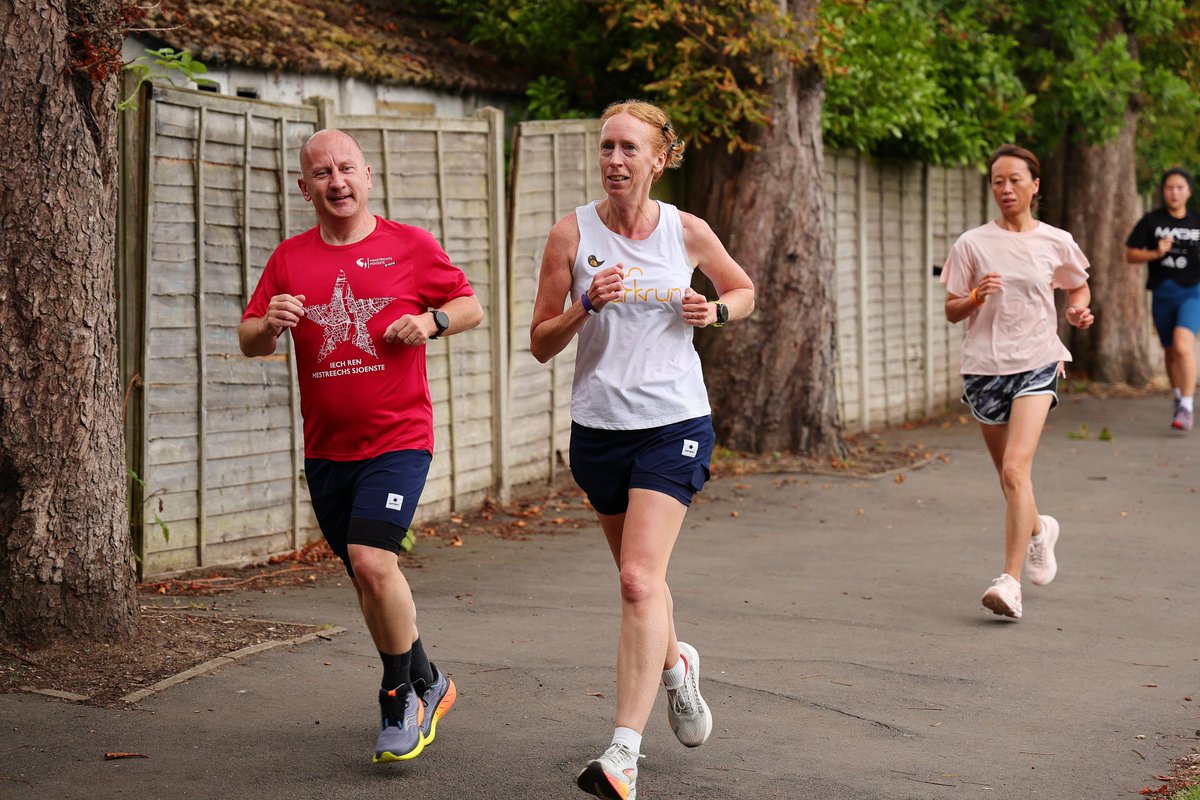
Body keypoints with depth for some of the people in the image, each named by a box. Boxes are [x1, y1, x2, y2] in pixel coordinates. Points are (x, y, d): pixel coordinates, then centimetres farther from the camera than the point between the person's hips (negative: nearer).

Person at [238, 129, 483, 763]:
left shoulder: (410, 246, -1)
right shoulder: (289, 259, 6)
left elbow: (471, 306, 9)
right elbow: (248, 341, 7)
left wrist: (432, 320, -12)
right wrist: (269, 324, -16)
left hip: (398, 438, -4)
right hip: (326, 448, 4)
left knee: (372, 561, -20)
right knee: (368, 577, 13)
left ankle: (404, 697, 0)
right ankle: (424, 684, 35)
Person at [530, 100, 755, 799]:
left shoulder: (687, 232, -1)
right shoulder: (573, 234, -2)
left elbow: (744, 290, 18)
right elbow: (541, 343, 0)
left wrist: (715, 311, -4)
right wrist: (585, 306, -18)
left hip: (674, 422, -2)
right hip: (598, 425, 3)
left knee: (640, 578, -16)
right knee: (638, 575, 17)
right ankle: (676, 664, 50)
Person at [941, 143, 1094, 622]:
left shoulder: (1056, 243, 2)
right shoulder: (972, 244, 1)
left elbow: (1079, 287, 21)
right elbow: (951, 312, 4)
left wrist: (1079, 310, -1)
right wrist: (976, 297, -17)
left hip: (1037, 365, -2)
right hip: (984, 367, 2)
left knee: (1016, 469, -20)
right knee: (1008, 476, 13)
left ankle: (1010, 581, -22)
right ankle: (1038, 531, 47)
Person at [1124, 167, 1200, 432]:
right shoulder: (1151, 221, 0)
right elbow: (1130, 254, 0)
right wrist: (1156, 253, -15)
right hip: (1162, 293, 2)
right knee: (1170, 350, 15)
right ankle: (1179, 398, 38)